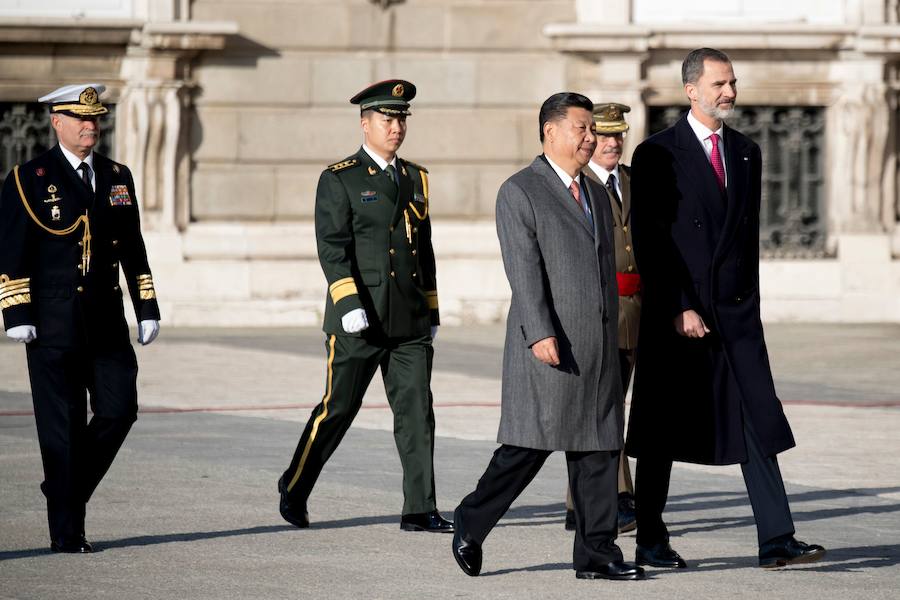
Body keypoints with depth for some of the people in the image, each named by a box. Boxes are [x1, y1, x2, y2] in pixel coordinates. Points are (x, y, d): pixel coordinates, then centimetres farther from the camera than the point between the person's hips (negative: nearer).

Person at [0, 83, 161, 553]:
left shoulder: (118, 178, 13)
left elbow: (133, 250, 15)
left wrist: (147, 309, 11)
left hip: (106, 320, 5)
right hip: (53, 323, -5)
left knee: (119, 409, -2)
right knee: (62, 424, -2)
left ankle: (68, 487, 21)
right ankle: (67, 531, 4)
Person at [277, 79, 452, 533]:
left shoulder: (416, 179, 15)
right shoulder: (339, 180, -2)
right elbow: (332, 248, -11)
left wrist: (432, 312, 19)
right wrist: (349, 303, -21)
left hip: (410, 323, 5)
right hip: (359, 321, -5)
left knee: (417, 412, -2)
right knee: (338, 409, 3)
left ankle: (419, 510, -1)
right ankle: (294, 489, 21)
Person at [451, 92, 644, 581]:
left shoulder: (595, 194, 19)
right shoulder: (519, 192, -5)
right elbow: (524, 271, -14)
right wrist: (540, 334, -22)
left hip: (599, 346, 7)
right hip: (549, 346, -7)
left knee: (599, 449, 4)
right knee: (528, 446, -6)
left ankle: (596, 554, 6)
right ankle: (471, 523, 11)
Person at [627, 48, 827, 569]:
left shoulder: (747, 152, 13)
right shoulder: (656, 155, -4)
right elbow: (649, 242, -9)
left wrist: (748, 300, 14)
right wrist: (678, 309, -15)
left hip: (736, 311, 4)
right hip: (677, 312, -4)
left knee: (759, 422, -4)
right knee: (663, 431, 3)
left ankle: (777, 541, -6)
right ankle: (651, 542, 13)